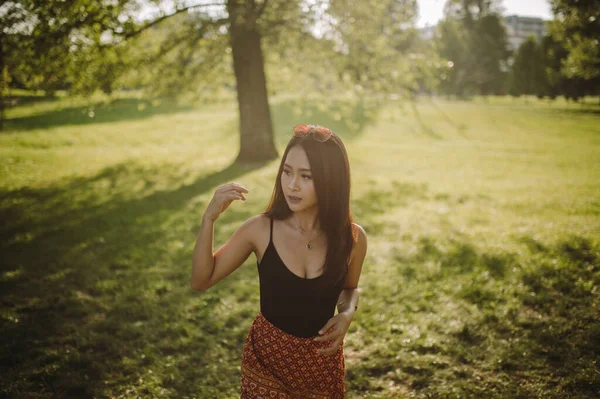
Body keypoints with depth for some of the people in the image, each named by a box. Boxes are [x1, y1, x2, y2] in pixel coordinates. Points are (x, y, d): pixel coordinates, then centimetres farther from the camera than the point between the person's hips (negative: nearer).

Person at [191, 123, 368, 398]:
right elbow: (201, 280, -10)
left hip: (323, 360, 1)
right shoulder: (260, 230, -17)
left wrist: (347, 314, -15)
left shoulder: (352, 238, -14)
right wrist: (209, 218, -23)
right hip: (266, 355, -1)